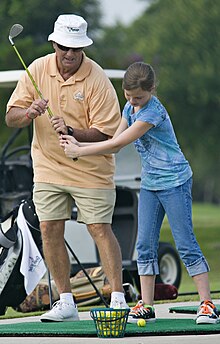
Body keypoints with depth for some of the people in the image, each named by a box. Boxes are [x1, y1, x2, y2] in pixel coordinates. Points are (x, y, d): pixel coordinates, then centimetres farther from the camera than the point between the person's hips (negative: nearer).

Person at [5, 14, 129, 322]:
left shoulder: (97, 80, -16)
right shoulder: (37, 70, -3)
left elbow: (105, 133, -16)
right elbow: (11, 118, -2)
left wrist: (72, 131, -31)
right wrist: (29, 113, -24)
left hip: (90, 170, -4)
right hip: (48, 167, 4)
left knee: (100, 230, -6)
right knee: (50, 230, 0)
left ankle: (118, 298, -1)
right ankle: (66, 303, 8)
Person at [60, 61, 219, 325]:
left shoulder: (153, 112, -20)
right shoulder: (129, 109, 8)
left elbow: (117, 144, -21)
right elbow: (115, 145, 8)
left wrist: (79, 152, -15)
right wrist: (78, 144, -4)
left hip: (174, 182, -8)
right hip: (149, 183, 8)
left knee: (185, 243, -7)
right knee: (145, 245, 3)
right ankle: (146, 307, 5)